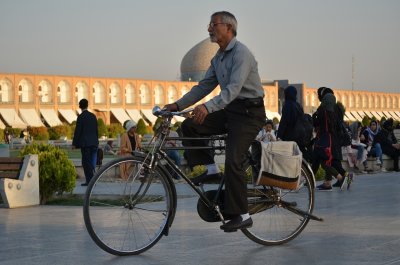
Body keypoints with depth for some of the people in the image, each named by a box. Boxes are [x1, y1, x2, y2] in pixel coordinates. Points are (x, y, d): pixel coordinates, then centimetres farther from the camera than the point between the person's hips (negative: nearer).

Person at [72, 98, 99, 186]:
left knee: (86, 162, -3)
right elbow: (96, 130, 13)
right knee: (91, 162, 10)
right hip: (93, 143, 6)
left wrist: (74, 143, -5)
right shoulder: (93, 116, 9)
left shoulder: (80, 117, -9)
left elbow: (77, 131, -10)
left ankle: (89, 180, -7)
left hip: (84, 143, -6)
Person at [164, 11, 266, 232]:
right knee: (189, 127, -7)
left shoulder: (241, 53, -16)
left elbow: (234, 87, -29)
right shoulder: (218, 58, 13)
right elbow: (204, 86, 13)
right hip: (229, 110, 9)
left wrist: (208, 107, -42)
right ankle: (209, 168, 4)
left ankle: (241, 215, -12)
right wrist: (178, 105, 2)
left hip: (249, 113, -8)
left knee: (233, 160, -19)